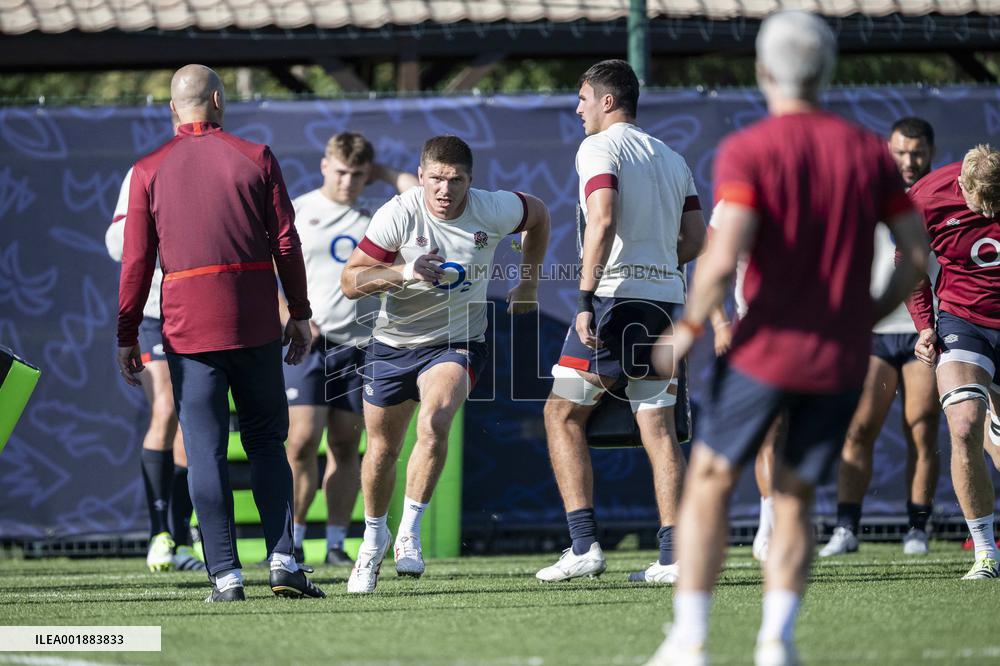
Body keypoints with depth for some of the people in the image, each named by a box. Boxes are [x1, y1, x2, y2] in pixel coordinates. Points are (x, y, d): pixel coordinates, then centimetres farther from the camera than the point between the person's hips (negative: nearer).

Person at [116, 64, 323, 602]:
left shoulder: (148, 171, 3)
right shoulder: (256, 158, 3)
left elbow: (136, 259, 1)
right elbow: (286, 241, 1)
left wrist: (127, 335, 6)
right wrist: (300, 314, 10)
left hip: (187, 328, -1)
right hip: (256, 324, 1)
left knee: (205, 451, 1)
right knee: (266, 442, 11)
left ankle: (225, 574, -3)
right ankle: (282, 561, -1)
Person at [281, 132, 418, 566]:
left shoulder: (376, 220, 10)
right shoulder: (295, 213, 5)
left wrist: (385, 174, 7)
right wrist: (290, 317, -7)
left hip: (359, 346, 2)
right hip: (307, 343, -2)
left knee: (346, 446, 3)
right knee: (302, 440, -10)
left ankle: (336, 544, 7)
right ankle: (293, 539, -1)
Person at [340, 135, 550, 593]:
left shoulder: (493, 211, -12)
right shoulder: (398, 215, -18)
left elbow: (538, 216, 12)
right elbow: (350, 282, -18)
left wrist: (529, 283, 14)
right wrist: (403, 272, -34)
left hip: (458, 343, -1)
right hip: (393, 344, 1)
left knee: (434, 422, -28)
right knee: (382, 449, 11)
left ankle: (409, 534, -18)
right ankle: (374, 537, 37)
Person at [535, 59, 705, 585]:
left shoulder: (599, 148, -4)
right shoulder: (672, 159, 18)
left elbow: (603, 219, -18)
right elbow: (696, 241, 15)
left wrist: (586, 297, -21)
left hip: (614, 298, -6)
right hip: (665, 297, 6)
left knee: (562, 416, 3)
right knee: (659, 428, 5)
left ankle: (584, 546, -7)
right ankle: (673, 557, -3)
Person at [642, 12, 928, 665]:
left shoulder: (746, 151, -10)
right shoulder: (868, 151, 3)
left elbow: (724, 258, -21)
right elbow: (917, 251, 3)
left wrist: (689, 328, -6)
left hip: (765, 348, -3)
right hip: (841, 360, 3)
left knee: (709, 484, 11)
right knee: (794, 500, 15)